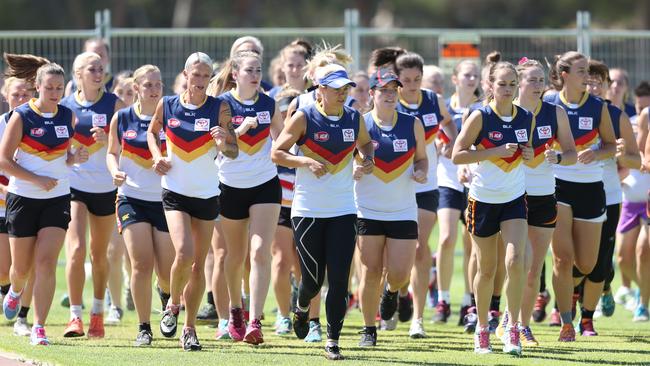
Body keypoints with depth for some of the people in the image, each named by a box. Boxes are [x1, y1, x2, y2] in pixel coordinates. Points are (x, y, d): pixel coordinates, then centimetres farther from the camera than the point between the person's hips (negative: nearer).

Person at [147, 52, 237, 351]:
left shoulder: (219, 108, -6)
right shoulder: (167, 105, -2)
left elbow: (234, 151, -5)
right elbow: (152, 131, 18)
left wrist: (222, 144, -27)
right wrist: (157, 156, 0)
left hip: (207, 194, 1)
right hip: (175, 191, -1)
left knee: (198, 264, 6)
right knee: (183, 253, -20)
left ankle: (189, 328, 18)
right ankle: (173, 305, 7)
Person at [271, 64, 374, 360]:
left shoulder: (354, 119, 4)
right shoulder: (304, 118, -8)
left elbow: (365, 143, 24)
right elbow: (276, 152, -6)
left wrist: (368, 158, 2)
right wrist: (307, 162, -20)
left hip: (343, 210, 3)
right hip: (307, 210, -3)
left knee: (339, 280, -6)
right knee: (313, 279, 3)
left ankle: (333, 341, 3)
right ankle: (302, 308, 38)